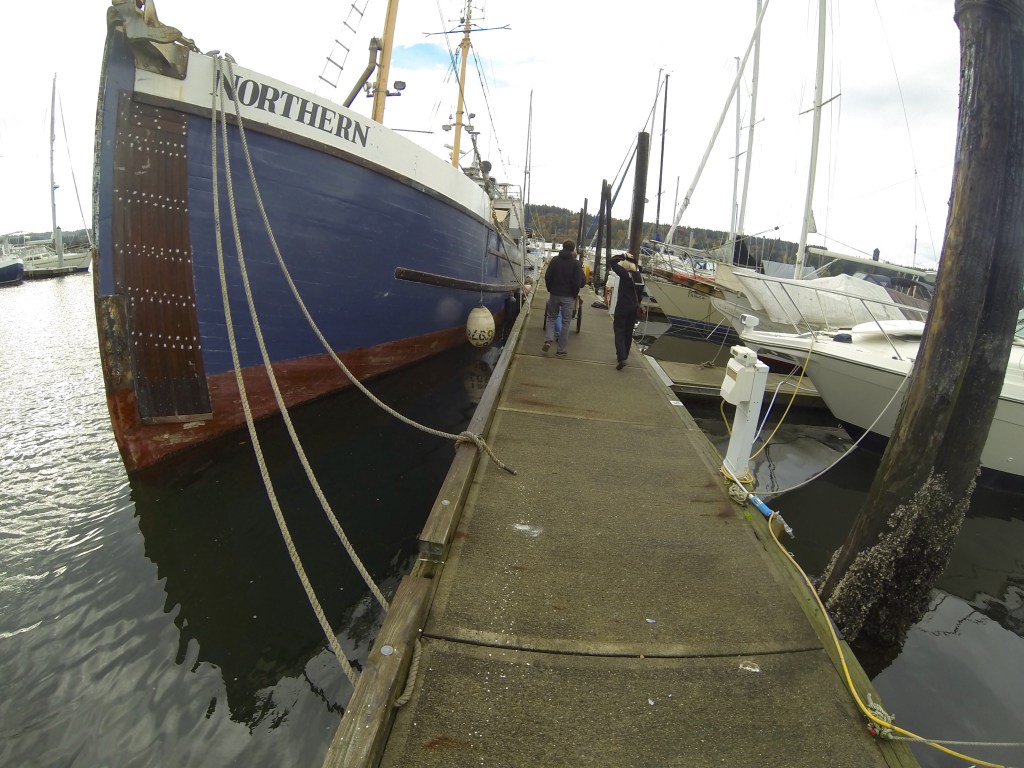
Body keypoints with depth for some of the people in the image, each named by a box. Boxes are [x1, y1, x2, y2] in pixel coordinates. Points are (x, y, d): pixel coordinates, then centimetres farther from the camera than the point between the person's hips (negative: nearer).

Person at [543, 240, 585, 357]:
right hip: (568, 296, -2)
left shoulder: (555, 260, 1)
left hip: (554, 294, 2)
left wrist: (550, 290, 11)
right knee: (566, 322, 5)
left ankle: (548, 340, -5)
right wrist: (575, 294, 4)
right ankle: (562, 350, 5)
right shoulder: (576, 263, -6)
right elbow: (578, 282, -10)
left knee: (551, 317, 18)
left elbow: (547, 277, -1)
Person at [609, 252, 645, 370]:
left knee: (619, 332, -5)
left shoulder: (625, 274, -15)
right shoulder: (640, 278, 6)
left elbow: (613, 261, -15)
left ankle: (621, 358, -18)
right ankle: (623, 356, 24)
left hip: (622, 307, -6)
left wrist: (624, 256, -4)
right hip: (634, 309, 7)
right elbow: (639, 295, 13)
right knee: (628, 333, 15)